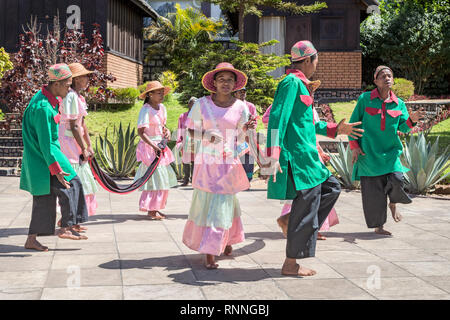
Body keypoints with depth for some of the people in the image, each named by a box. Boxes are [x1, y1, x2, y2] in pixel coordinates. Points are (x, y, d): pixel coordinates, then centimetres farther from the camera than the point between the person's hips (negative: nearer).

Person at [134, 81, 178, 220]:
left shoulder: (162, 108, 9)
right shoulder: (146, 109, -14)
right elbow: (141, 131, -19)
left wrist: (167, 131, -1)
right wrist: (154, 146, -25)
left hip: (159, 145, 8)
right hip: (149, 147, -8)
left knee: (163, 176, 10)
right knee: (156, 176, -9)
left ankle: (155, 208, 18)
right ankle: (151, 210, -2)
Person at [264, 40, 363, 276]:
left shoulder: (299, 84, 19)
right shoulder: (292, 82, -12)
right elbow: (277, 118, -22)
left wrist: (335, 129, 33)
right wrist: (273, 156, -30)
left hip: (305, 155, 10)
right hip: (297, 156, -10)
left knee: (331, 188, 20)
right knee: (306, 205, -3)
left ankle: (291, 223, 15)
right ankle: (290, 264, 6)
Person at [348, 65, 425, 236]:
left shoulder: (399, 103, 8)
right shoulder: (365, 99, 0)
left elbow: (403, 127, 2)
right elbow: (353, 123, 4)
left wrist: (412, 119, -20)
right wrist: (354, 146, -3)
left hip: (390, 151, 2)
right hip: (369, 152, -2)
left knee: (397, 179, -18)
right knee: (373, 190, -2)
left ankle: (393, 204, 18)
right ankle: (378, 226, 14)